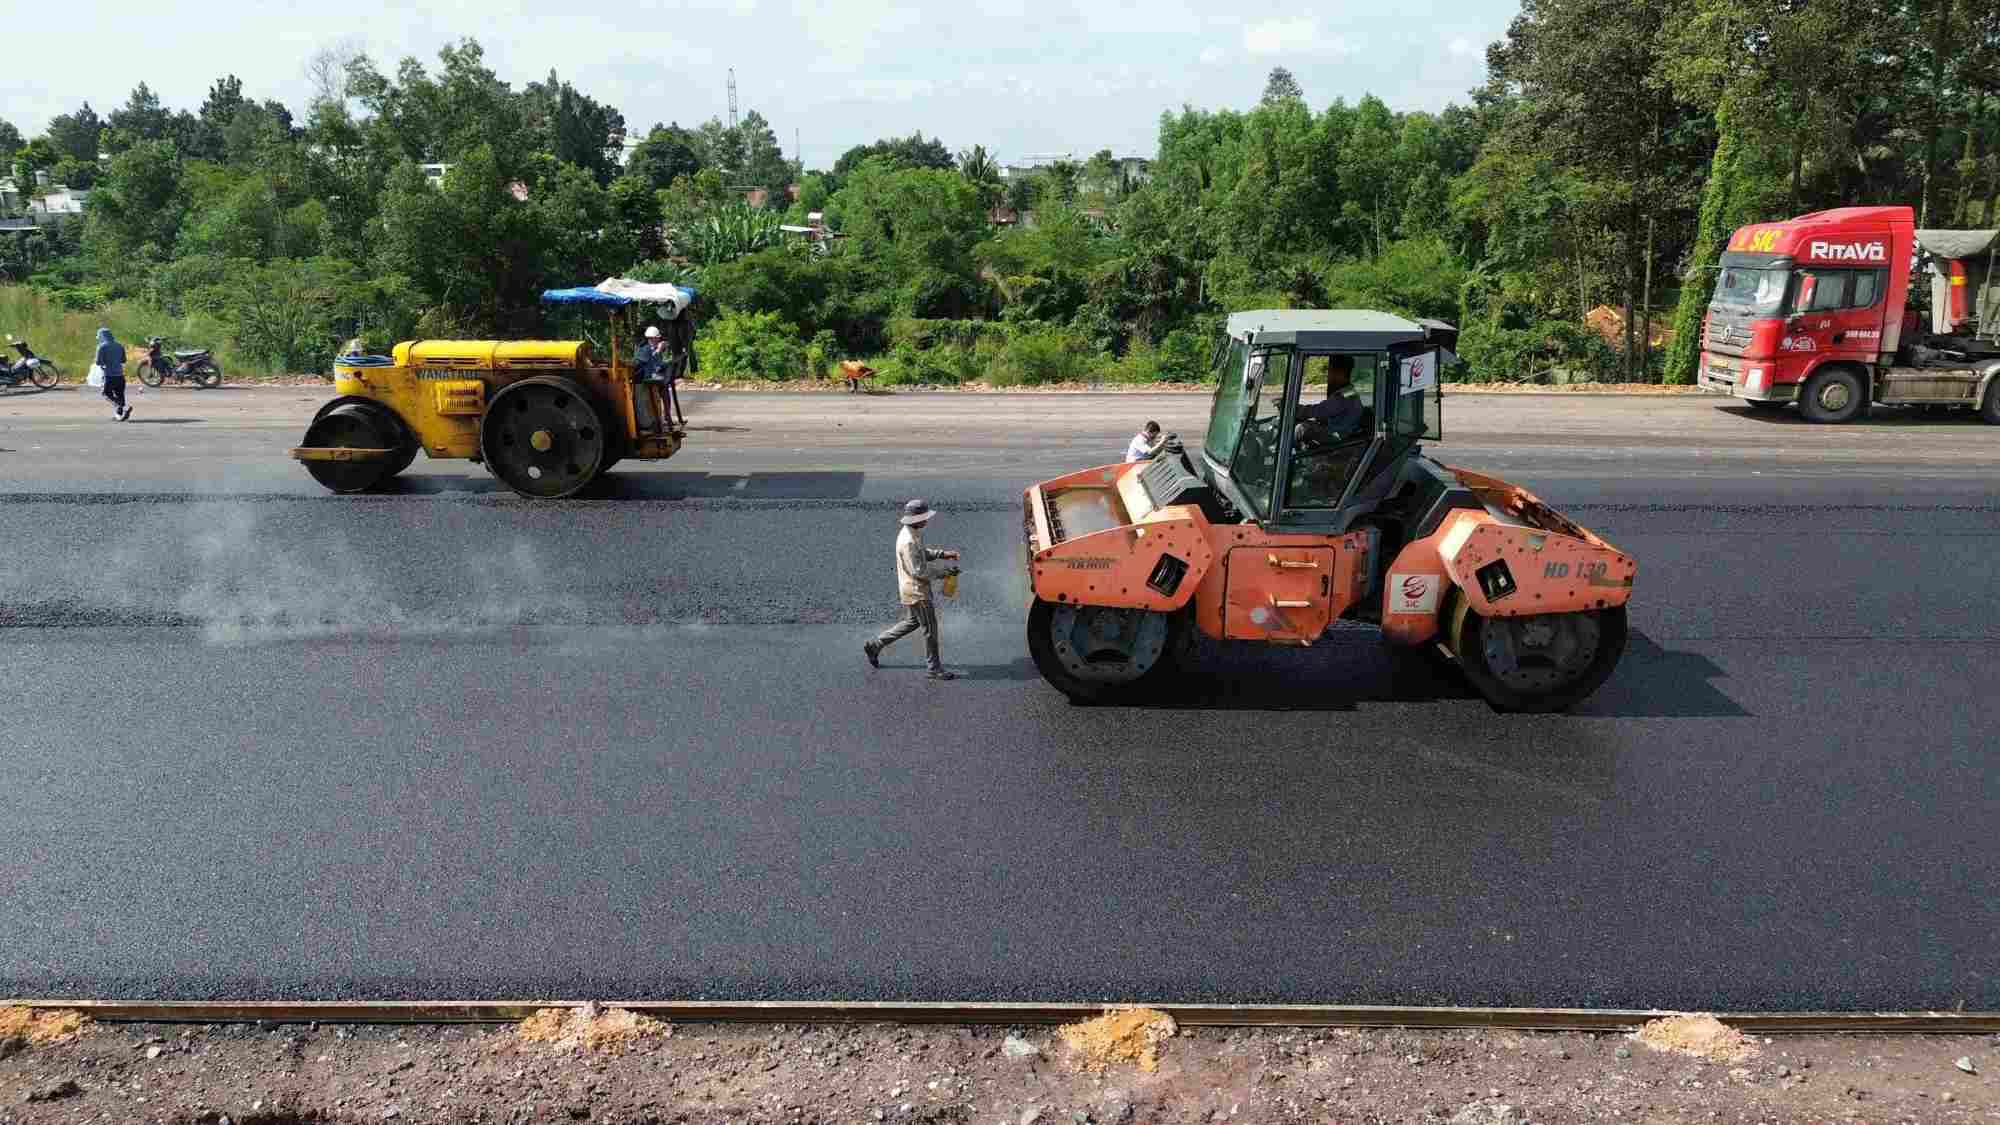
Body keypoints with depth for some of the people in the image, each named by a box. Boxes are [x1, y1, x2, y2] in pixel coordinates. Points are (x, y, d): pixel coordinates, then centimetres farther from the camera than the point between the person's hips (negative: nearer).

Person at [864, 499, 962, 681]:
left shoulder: (913, 534, 4)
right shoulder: (908, 542, -27)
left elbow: (923, 553, 20)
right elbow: (918, 571, -27)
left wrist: (943, 554, 7)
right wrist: (944, 572, -21)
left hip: (911, 590, 10)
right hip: (916, 592, -10)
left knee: (912, 622, 24)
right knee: (930, 628, 2)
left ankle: (874, 646, 30)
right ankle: (935, 669, 16)